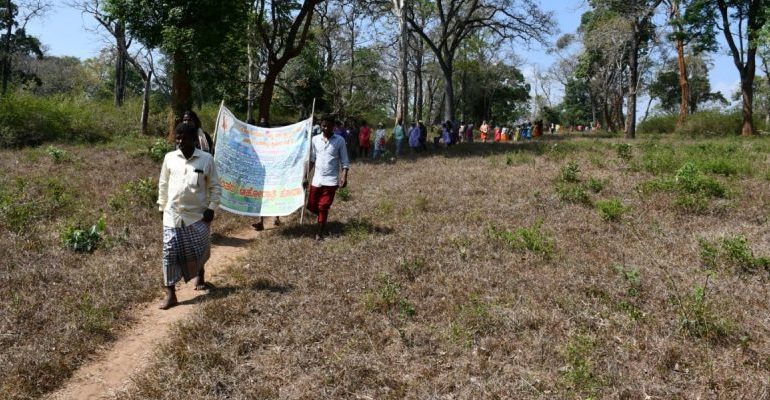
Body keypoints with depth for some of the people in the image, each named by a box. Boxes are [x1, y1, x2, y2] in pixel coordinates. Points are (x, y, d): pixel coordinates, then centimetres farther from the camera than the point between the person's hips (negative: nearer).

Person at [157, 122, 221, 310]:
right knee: (170, 253, -4)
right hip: (173, 214, 1)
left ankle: (200, 275, 44)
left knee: (199, 251, 10)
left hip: (198, 215, -1)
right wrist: (162, 207, 10)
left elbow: (215, 186, 1)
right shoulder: (169, 158, 1)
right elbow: (163, 184, 11)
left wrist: (211, 208, -6)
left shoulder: (206, 159, -5)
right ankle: (170, 294, 2)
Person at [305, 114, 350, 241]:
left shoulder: (339, 140, -5)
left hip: (331, 180, -4)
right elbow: (311, 159, 10)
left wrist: (344, 177, -16)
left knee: (323, 207, -2)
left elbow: (345, 161, -4)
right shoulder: (315, 140, 4)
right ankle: (323, 219, 37)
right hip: (316, 179, 4)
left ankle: (320, 233, 12)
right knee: (311, 206, 8)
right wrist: (306, 176, 8)